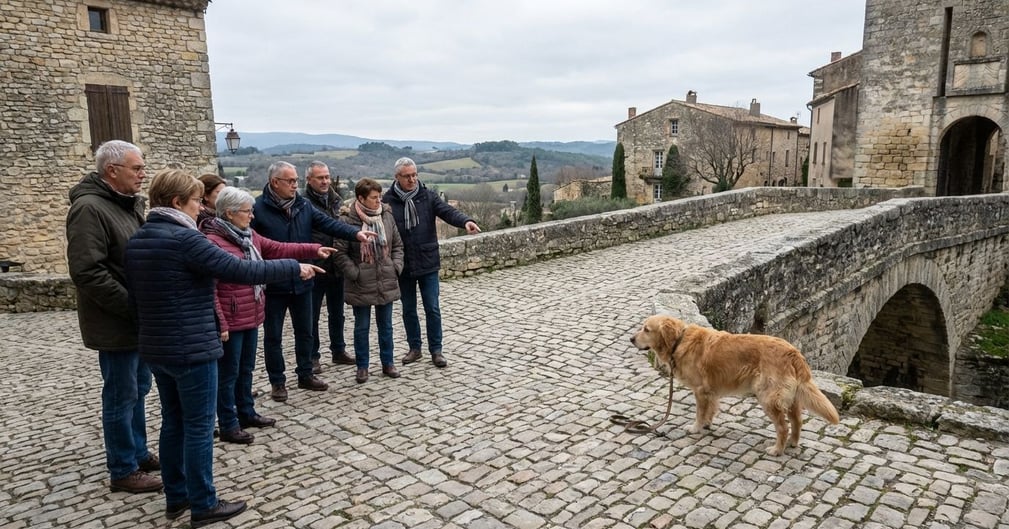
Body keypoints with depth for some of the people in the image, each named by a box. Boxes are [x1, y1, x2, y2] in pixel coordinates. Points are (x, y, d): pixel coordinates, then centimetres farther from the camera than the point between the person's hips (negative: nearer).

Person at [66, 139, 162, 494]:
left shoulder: (128, 204, 11)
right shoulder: (89, 208, -18)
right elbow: (87, 273, -25)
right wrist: (135, 308, -23)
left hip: (137, 320, 9)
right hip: (116, 324, -9)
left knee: (139, 389, 19)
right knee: (122, 396, 3)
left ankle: (139, 453, 34)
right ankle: (123, 471, 17)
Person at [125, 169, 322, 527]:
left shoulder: (136, 241, 8)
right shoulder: (185, 239, -19)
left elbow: (133, 295, 15)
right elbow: (239, 270, -22)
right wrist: (294, 269, -14)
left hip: (156, 348, 9)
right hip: (192, 350, -9)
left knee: (173, 422, 18)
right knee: (198, 427, 2)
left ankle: (176, 497, 28)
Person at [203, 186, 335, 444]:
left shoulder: (249, 235, 8)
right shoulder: (212, 242, -19)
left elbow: (278, 249, 12)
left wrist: (313, 250, 5)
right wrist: (220, 324, -20)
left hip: (251, 317, 9)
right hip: (230, 321, -9)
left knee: (246, 369, 21)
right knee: (228, 374, 4)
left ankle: (246, 413, 36)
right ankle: (228, 426, 16)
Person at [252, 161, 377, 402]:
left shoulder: (303, 206, 3)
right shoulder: (258, 209, -12)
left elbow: (329, 223, -5)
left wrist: (355, 233, -21)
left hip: (301, 282, 5)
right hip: (273, 285, -5)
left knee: (304, 332, 15)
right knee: (273, 336, 8)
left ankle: (305, 375, 31)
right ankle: (277, 381, 22)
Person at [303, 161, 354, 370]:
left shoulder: (335, 200, 8)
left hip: (336, 268, 6)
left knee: (337, 313, 18)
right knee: (312, 316, 8)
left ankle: (338, 350, 33)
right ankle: (313, 356, 20)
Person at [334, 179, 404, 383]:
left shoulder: (387, 215, 1)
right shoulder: (347, 220, -12)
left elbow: (397, 244, 10)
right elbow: (340, 252, -9)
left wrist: (396, 267, -1)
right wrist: (355, 273, -13)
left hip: (386, 282, 4)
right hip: (361, 285, -3)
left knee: (386, 325, 14)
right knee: (362, 327, 9)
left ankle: (388, 363, 28)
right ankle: (362, 366, 22)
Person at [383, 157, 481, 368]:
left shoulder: (428, 196, -2)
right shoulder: (388, 200, -3)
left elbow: (447, 211, -15)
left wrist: (465, 221, -35)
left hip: (428, 264, 0)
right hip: (403, 266, 0)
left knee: (432, 309, 4)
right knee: (408, 310, 13)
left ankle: (436, 350, 17)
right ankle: (414, 348, 28)